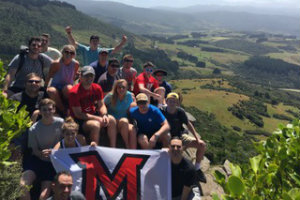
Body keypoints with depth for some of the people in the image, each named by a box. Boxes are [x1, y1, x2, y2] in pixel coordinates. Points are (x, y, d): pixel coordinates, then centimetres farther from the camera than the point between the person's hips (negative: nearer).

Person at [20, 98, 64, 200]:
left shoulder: (60, 123, -9)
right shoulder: (33, 129, -5)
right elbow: (34, 150, 1)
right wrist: (41, 154, -22)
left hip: (54, 162, -1)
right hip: (37, 160, 2)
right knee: (21, 187, -20)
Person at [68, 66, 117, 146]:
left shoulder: (97, 88, -2)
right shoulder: (74, 92, -20)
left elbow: (101, 105, 3)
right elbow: (78, 114, -20)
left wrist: (104, 115, -21)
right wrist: (98, 118, -24)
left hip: (93, 114, 6)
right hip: (79, 120, -6)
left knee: (112, 120, -14)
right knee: (95, 125, -32)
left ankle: (113, 148, -5)